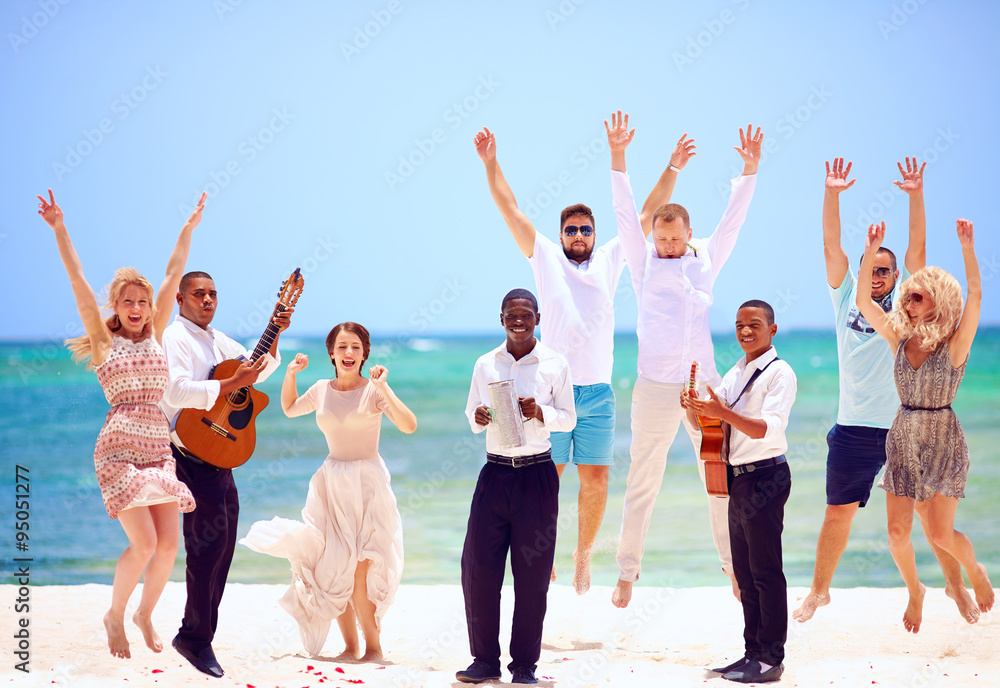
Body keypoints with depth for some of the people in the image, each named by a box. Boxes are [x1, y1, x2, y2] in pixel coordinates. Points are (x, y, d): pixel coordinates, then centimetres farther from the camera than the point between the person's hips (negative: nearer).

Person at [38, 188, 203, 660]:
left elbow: (173, 276, 18)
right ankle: (115, 617, 8)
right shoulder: (103, 340, 5)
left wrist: (189, 228, 22)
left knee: (168, 546, -3)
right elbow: (78, 283, -2)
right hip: (120, 446, -4)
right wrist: (59, 230, -8)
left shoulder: (155, 335, 15)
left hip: (159, 447, 5)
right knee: (144, 543, -16)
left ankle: (145, 614, 22)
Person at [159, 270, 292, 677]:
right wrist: (234, 383, -27)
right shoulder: (173, 339, -9)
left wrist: (274, 333, 10)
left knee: (221, 545, 10)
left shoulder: (217, 340, 19)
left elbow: (259, 368, 25)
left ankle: (199, 636, 17)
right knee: (210, 538, -14)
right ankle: (196, 636, -7)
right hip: (190, 453, -9)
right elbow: (177, 391, -25)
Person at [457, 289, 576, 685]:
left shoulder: (555, 365, 2)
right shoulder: (485, 364, 8)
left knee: (532, 574, 1)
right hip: (495, 472, 2)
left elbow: (569, 419, 5)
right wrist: (478, 417, -8)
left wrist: (540, 413, -13)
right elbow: (471, 417, 14)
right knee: (477, 567, -3)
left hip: (537, 475, -2)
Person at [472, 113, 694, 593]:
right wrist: (490, 162, 2)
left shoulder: (609, 260, 13)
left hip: (598, 392, 2)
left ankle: (584, 558, 15)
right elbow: (509, 209, 7)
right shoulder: (545, 258, 9)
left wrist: (672, 170, 8)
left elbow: (647, 215, 13)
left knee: (595, 479, 1)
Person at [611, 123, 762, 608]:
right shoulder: (643, 264, 7)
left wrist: (749, 170, 2)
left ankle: (733, 565, 18)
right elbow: (626, 214, 1)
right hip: (655, 386, -2)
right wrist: (618, 158, -7)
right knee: (642, 483, 0)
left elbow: (732, 220, 11)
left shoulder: (705, 261, 12)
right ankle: (627, 572, 7)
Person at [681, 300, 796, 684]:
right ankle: (753, 652, 18)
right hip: (739, 478, 8)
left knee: (765, 571, -6)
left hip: (765, 476, -8)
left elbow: (768, 428, -22)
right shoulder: (735, 373, 16)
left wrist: (723, 412, -33)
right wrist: (693, 409, -7)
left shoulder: (779, 372, -9)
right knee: (744, 572, 11)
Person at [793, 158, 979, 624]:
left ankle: (955, 584, 19)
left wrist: (916, 195, -14)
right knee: (838, 513, 7)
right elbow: (831, 247, -1)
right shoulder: (847, 301, 7)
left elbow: (917, 247, -4)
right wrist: (832, 193, -12)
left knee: (931, 512, 3)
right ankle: (819, 591, 21)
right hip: (854, 430, 1)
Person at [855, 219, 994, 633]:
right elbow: (863, 300, -1)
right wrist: (871, 254, -9)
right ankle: (914, 592, 26)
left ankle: (975, 571, 26)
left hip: (943, 442, -4)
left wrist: (967, 249, -28)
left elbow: (975, 296, -22)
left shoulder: (955, 345, -8)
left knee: (940, 534, -7)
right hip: (902, 440, 4)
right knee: (898, 532, -2)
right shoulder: (899, 339, 3)